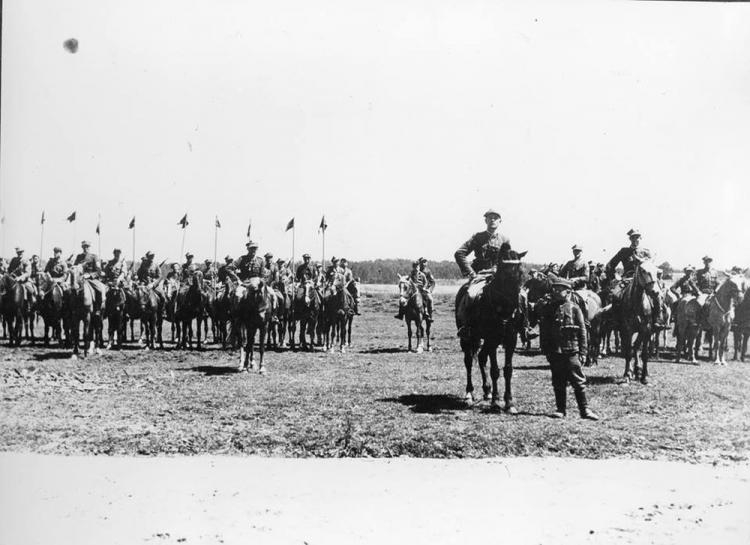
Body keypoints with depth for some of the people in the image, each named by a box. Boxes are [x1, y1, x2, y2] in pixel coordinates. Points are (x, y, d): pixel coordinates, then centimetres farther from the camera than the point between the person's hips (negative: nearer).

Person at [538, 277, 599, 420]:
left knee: (578, 381, -1)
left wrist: (582, 352, -4)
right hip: (554, 352, 3)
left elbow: (582, 331, 0)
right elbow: (544, 331, 10)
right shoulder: (548, 308, 7)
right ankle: (560, 409, 16)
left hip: (571, 351, -3)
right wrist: (545, 349, 5)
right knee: (558, 383, 9)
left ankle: (584, 409, 5)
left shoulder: (574, 308, -1)